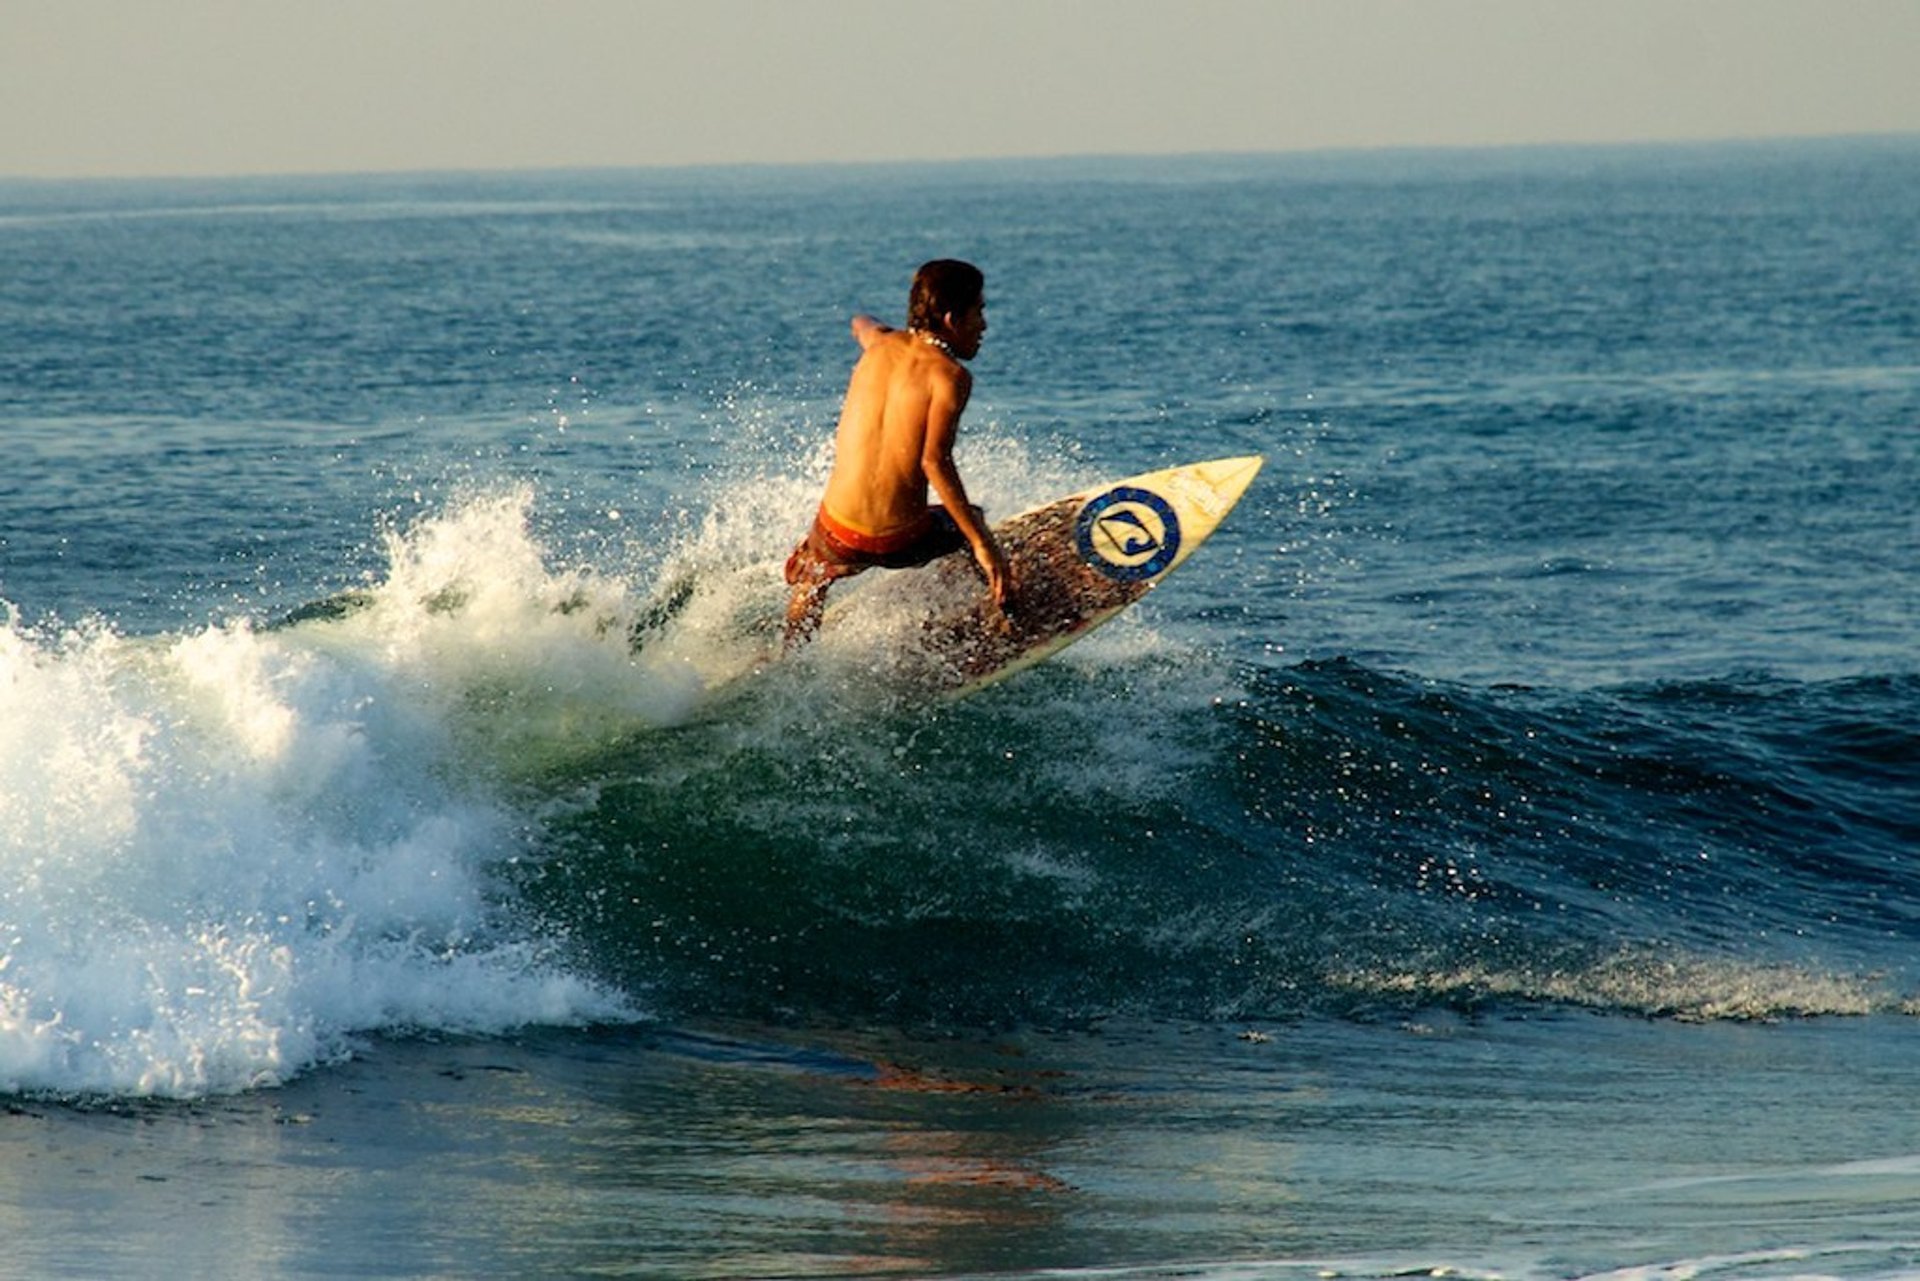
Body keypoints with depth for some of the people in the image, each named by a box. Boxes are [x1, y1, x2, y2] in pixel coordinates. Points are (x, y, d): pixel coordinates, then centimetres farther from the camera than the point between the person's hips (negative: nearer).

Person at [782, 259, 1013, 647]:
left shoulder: (881, 345, 6)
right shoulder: (950, 376, -10)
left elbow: (861, 323, 34)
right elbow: (934, 461, -24)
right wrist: (981, 543, -23)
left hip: (839, 537, 3)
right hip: (903, 541, -3)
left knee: (809, 577, 37)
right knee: (969, 520, 29)